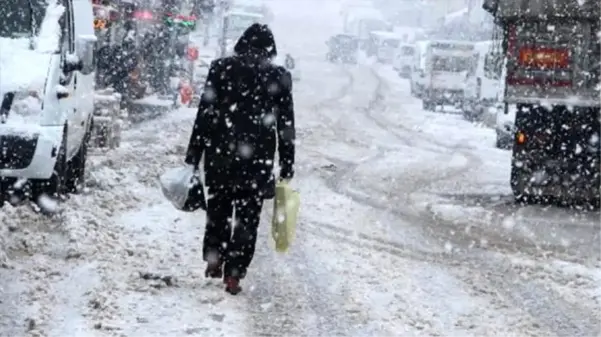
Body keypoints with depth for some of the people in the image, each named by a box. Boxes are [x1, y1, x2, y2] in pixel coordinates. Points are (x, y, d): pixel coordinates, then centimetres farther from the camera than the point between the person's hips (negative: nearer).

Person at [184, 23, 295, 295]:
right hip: (257, 160, -1)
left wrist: (193, 156, 3)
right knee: (247, 217, 6)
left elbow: (205, 114, -2)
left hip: (220, 155, 1)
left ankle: (213, 261, 25)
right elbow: (286, 125, 3)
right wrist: (287, 165, 9)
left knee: (218, 209, 21)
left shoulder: (221, 68, -1)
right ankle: (234, 274, 3)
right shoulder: (279, 77, 0)